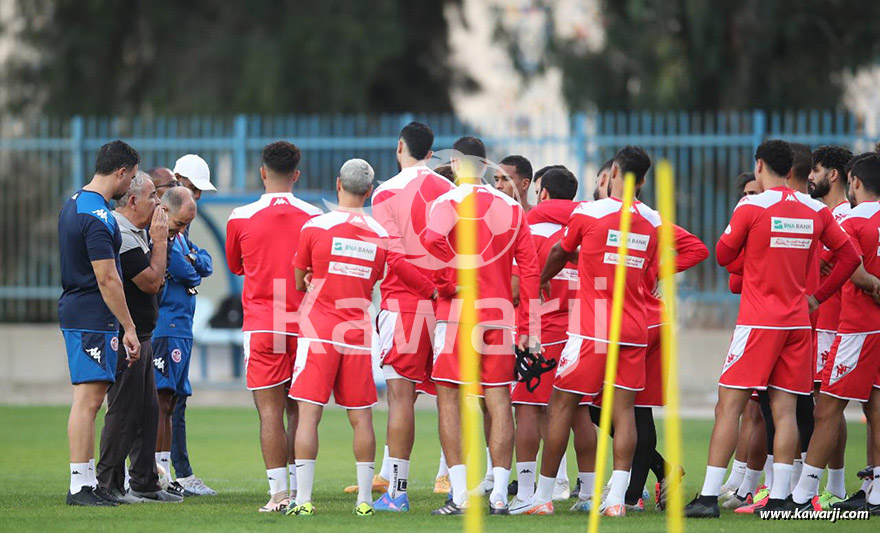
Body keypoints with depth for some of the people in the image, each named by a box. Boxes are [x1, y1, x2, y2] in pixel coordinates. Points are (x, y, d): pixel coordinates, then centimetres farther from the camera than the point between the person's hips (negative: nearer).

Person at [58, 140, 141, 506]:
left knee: (89, 399, 12)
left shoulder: (74, 204, 14)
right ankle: (79, 486, -9)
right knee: (88, 399, -9)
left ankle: (87, 480, 15)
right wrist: (129, 328, -17)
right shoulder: (98, 218, -18)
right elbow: (107, 279, -20)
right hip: (92, 319, -10)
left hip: (75, 309, 10)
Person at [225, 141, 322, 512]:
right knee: (298, 411, 9)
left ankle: (279, 493, -8)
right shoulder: (313, 217, 0)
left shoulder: (241, 218, -3)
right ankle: (299, 491, 9)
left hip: (261, 326, -2)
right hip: (304, 325, 2)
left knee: (270, 412, -3)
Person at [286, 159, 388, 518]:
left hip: (318, 330, -2)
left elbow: (298, 283, 6)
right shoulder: (380, 235, 3)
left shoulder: (315, 227, -5)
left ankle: (303, 498, -9)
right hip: (358, 333, 3)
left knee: (309, 413, -3)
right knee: (361, 418, 8)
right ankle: (364, 499, 9)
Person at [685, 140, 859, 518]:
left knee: (728, 407, -2)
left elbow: (723, 256, 3)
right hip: (798, 323, 5)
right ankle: (778, 498, 0)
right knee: (784, 411, 4)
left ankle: (710, 497, -6)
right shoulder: (815, 211, 6)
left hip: (758, 323, -4)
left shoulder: (751, 207, -8)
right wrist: (817, 296, 16)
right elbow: (849, 256, 11)